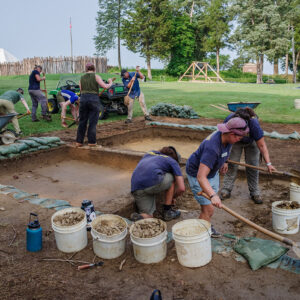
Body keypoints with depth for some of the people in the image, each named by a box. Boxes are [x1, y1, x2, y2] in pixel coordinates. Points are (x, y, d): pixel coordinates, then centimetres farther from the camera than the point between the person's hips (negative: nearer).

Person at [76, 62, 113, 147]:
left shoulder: (81, 78, 13)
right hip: (94, 100, -3)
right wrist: (110, 83, 13)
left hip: (83, 99, 3)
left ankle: (79, 141, 11)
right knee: (92, 122, 2)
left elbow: (81, 92, 14)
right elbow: (105, 86, -6)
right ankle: (91, 142, 4)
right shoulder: (96, 76, 2)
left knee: (82, 122, 10)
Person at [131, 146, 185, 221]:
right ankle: (167, 212, 25)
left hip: (136, 188, 5)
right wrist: (172, 197, 32)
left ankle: (138, 218, -14)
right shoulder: (173, 162, 19)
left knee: (148, 216, 19)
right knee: (171, 178, 25)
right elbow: (181, 188, 13)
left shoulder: (149, 153, 34)